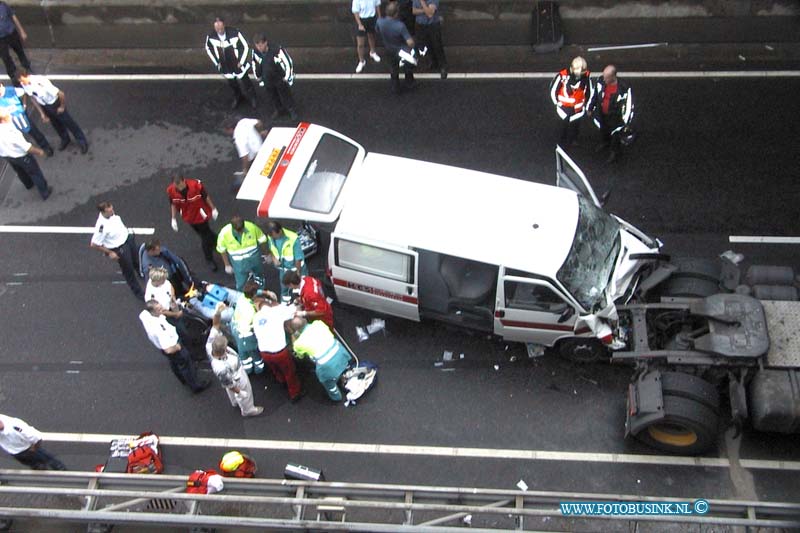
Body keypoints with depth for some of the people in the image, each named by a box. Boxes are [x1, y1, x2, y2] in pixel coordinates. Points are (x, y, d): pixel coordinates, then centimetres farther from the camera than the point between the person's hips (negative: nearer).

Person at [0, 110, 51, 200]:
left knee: (20, 172, 33)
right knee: (35, 173, 16)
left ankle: (29, 184, 59)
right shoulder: (11, 132, -38)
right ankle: (45, 192, 30)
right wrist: (38, 151, -9)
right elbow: (26, 147, -26)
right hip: (20, 156, -7)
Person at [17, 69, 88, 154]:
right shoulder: (24, 85, -19)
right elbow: (33, 98, -1)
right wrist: (42, 113, 2)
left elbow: (61, 94, -32)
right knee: (56, 124, 25)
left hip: (55, 104, -6)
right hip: (44, 106, 6)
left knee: (68, 122, 11)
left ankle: (82, 141, 31)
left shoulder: (41, 82, -39)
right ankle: (65, 140, 52)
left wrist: (62, 107, -15)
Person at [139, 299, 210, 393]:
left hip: (162, 345, 8)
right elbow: (169, 349, -42)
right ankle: (196, 386, 41)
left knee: (174, 363, 32)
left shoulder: (145, 314, -25)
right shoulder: (158, 329, -46)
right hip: (172, 347, -8)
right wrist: (178, 347, -19)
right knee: (186, 365, 18)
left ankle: (184, 380, 60)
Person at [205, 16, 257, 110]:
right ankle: (238, 97, 52)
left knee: (244, 82, 11)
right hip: (225, 66, 3)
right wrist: (216, 62, 4)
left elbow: (245, 47, -13)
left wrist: (241, 62, -11)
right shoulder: (210, 37, -17)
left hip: (238, 64, -3)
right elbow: (208, 49, 5)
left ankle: (252, 98, 41)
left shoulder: (235, 33, -28)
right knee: (231, 83, 21)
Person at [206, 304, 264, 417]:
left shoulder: (210, 345, -34)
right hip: (237, 378, -6)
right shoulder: (222, 369, -47)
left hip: (234, 369, 6)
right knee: (245, 395, 26)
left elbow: (215, 326, -30)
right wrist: (240, 392, -12)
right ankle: (248, 410, 56)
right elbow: (228, 384, -29)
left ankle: (235, 402, 67)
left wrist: (217, 312, -48)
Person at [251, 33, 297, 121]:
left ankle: (292, 110, 42)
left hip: (280, 78, -4)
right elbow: (255, 64, 5)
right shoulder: (255, 52, -17)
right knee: (273, 97, 23)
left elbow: (288, 62, -20)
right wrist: (258, 77, 13)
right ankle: (278, 110, 50)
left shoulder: (277, 50, -32)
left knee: (285, 96, 17)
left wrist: (288, 77, -12)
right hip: (267, 80, 4)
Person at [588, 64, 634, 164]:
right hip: (601, 114, 5)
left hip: (615, 117, -4)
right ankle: (606, 143, 65)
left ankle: (615, 152, 50)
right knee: (603, 130, 32)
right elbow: (595, 95, -1)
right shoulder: (600, 80, -21)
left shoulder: (624, 88, -34)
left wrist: (627, 123, -19)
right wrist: (591, 108, 11)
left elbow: (629, 105, -23)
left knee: (615, 135, 20)